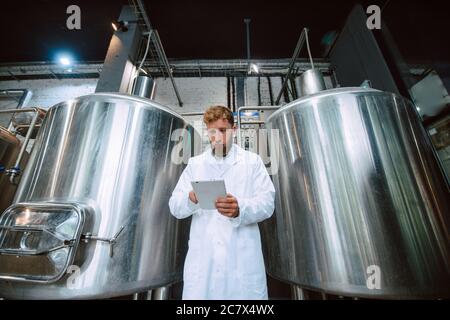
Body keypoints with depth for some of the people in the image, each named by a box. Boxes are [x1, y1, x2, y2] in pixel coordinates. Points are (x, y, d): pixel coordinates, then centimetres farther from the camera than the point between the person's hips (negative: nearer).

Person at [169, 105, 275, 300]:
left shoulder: (252, 161, 4)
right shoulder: (195, 164, 8)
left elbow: (267, 203, -4)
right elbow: (175, 207, 3)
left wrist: (240, 209, -25)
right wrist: (191, 199, -20)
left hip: (243, 259, -1)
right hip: (202, 258, 2)